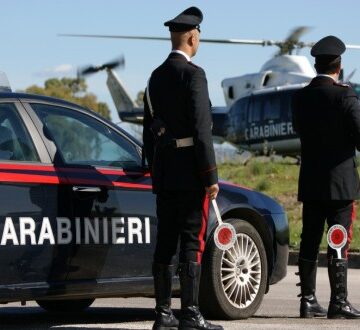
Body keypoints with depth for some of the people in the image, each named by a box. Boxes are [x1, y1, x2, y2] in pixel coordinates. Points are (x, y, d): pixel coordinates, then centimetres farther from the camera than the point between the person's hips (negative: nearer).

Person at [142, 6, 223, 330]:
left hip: (163, 174, 8)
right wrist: (211, 176, -15)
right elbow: (201, 128, -17)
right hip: (190, 172, -8)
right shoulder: (192, 74, -11)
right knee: (192, 242, -6)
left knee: (165, 243, 8)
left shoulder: (156, 77, 14)